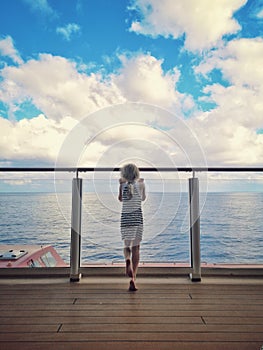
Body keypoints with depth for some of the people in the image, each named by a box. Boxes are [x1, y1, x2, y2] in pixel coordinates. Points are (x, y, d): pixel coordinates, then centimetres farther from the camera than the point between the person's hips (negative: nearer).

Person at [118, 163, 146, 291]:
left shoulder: (123, 185, -2)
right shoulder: (140, 184, -2)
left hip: (125, 218, 0)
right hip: (137, 217, 0)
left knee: (126, 245, 15)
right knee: (136, 247, 8)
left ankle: (127, 260, -19)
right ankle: (132, 278, 6)